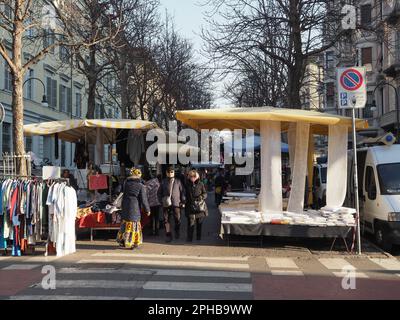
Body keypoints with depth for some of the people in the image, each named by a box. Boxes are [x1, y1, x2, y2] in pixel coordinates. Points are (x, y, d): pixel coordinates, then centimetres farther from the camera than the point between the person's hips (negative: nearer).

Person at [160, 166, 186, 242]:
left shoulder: (178, 181, 8)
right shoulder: (164, 182, 12)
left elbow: (182, 191, 8)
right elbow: (160, 192, 18)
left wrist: (183, 201, 2)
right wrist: (162, 199, 4)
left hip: (176, 203, -1)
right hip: (166, 203, 1)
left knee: (177, 218, -2)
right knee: (166, 220, 0)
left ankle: (177, 232, 24)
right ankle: (168, 235, 7)